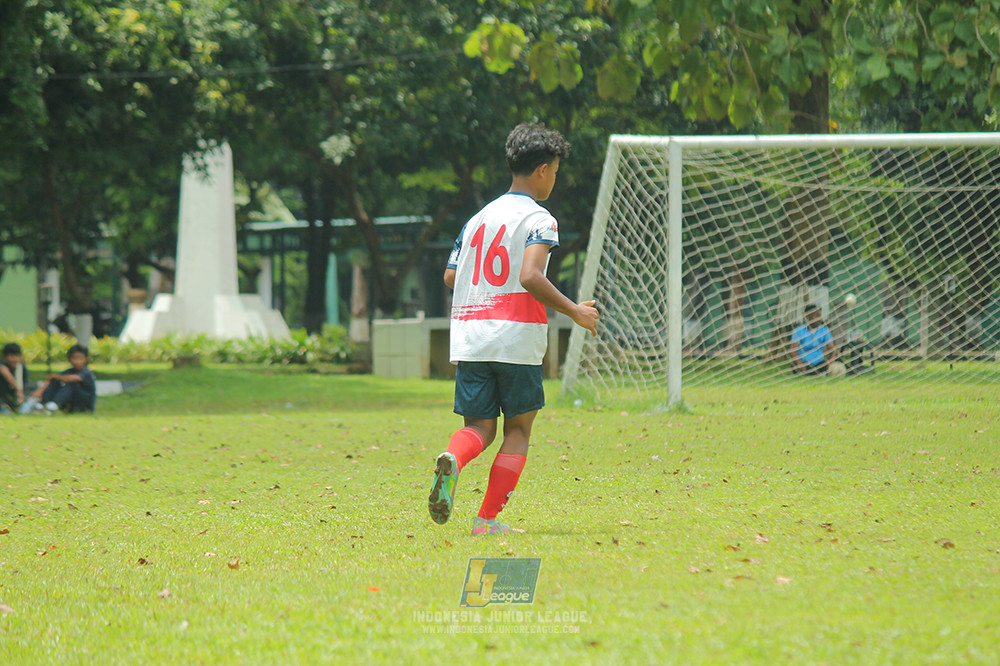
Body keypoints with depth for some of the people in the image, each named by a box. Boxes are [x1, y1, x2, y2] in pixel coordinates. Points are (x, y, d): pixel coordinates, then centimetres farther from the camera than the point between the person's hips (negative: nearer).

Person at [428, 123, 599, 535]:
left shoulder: (478, 218, 15)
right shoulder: (538, 219, -5)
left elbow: (450, 276, 14)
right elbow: (530, 276, -19)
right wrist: (575, 312, -9)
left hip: (469, 334, 5)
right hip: (517, 338, -5)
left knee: (479, 427, 7)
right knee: (518, 430, 8)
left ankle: (452, 460, -27)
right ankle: (488, 518, 1)